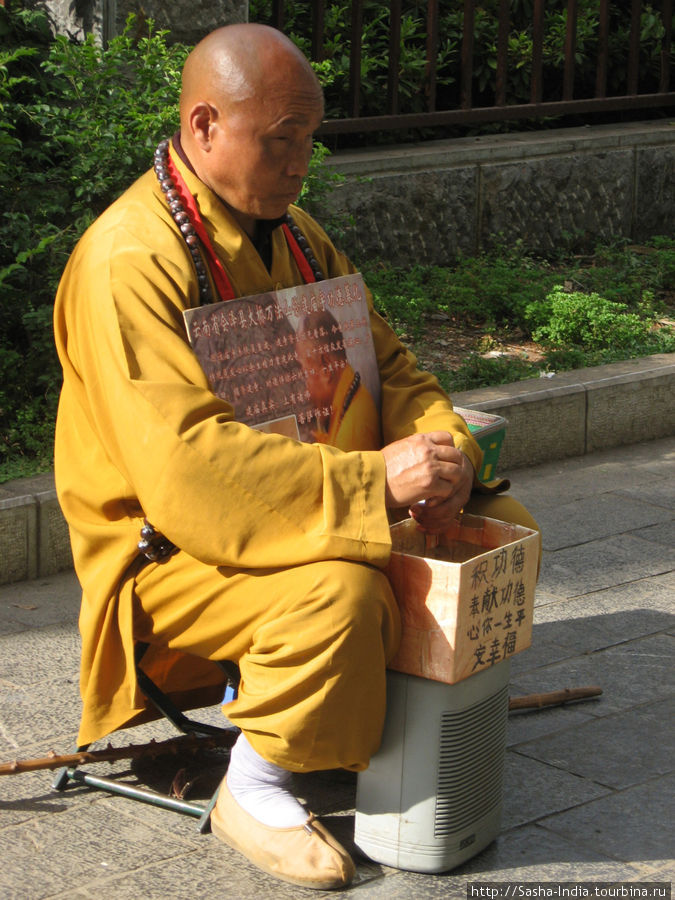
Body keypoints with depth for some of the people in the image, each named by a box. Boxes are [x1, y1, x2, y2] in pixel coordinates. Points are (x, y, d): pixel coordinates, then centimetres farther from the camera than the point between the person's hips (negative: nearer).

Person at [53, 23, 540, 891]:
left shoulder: (293, 234, 6)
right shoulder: (130, 263, -23)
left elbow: (383, 362, 10)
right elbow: (184, 468, -32)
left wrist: (443, 447, -13)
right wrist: (374, 480, -35)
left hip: (303, 511, 9)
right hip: (169, 554, -8)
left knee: (502, 525, 0)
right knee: (341, 589, -35)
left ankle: (416, 722, 17)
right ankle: (251, 790, -11)